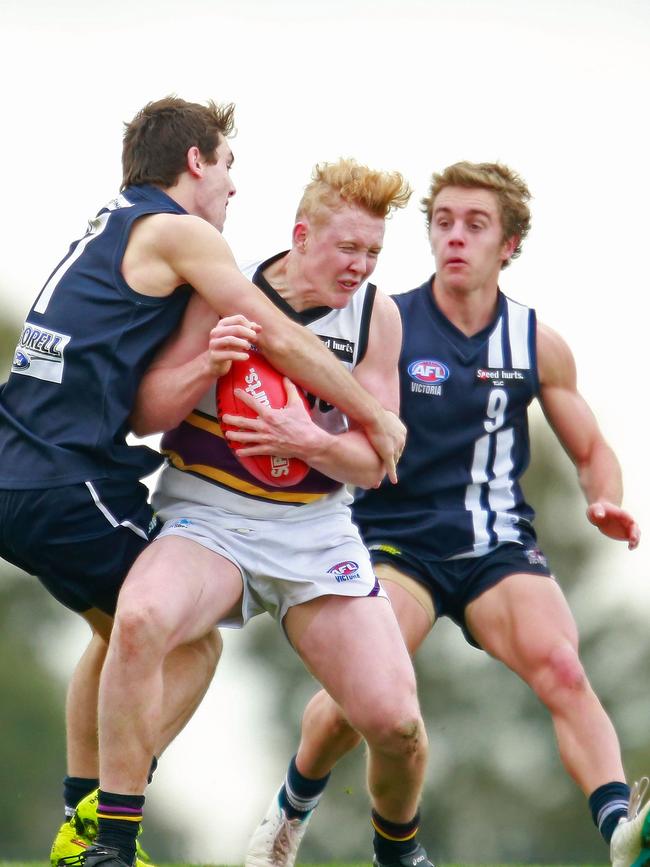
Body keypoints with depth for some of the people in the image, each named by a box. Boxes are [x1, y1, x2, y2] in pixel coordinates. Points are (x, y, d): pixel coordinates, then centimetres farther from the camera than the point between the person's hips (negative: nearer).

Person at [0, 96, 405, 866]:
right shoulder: (177, 231, -4)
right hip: (72, 486, -9)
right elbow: (280, 339, -5)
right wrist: (374, 419, 5)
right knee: (190, 645, 0)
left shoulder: (108, 230, 22)